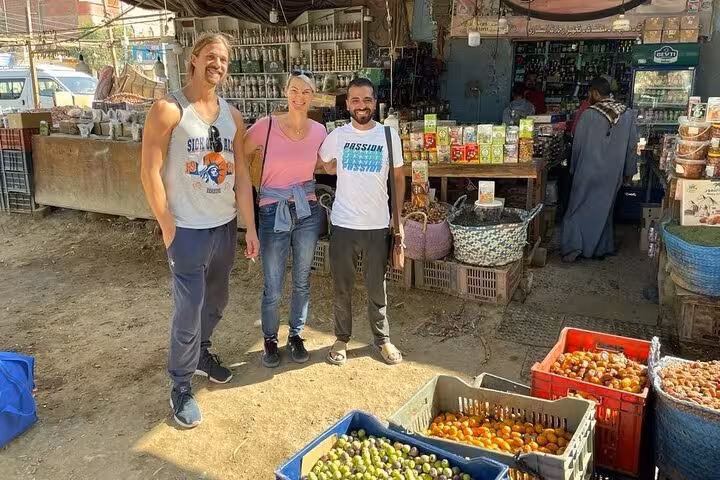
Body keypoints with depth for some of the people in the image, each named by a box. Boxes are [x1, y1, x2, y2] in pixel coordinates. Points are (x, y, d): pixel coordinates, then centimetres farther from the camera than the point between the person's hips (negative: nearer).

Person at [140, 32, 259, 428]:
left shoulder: (232, 116, 7)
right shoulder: (168, 110, -11)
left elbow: (241, 174, 8)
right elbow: (150, 172, -13)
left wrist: (250, 227, 6)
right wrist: (168, 228, -13)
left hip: (225, 225, 6)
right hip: (188, 229, -6)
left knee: (216, 302, 19)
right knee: (188, 310, -1)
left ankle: (201, 352, 43)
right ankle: (181, 386, 16)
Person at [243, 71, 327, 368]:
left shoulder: (319, 131, 1)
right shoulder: (266, 126, -10)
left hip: (307, 212, 3)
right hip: (273, 213, -3)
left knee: (302, 281, 14)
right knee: (273, 287, 4)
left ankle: (296, 335, 35)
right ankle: (270, 339, 29)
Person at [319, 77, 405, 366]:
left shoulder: (389, 135, -2)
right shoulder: (336, 136, -2)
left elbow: (398, 177, 5)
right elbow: (326, 167, 17)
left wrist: (399, 217, 3)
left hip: (377, 225, 0)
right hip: (343, 224, 0)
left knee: (377, 288, 12)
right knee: (342, 288, 12)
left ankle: (382, 339, 29)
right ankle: (342, 338, 29)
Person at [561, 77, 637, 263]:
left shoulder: (588, 114, -11)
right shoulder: (628, 114, -2)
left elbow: (577, 145, -4)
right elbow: (632, 146, 3)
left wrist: (573, 168, 10)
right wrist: (629, 171, 13)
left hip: (588, 171, -3)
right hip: (613, 173, 3)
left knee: (578, 207, 6)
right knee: (604, 209, 16)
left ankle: (573, 245, -8)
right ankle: (601, 248, 21)